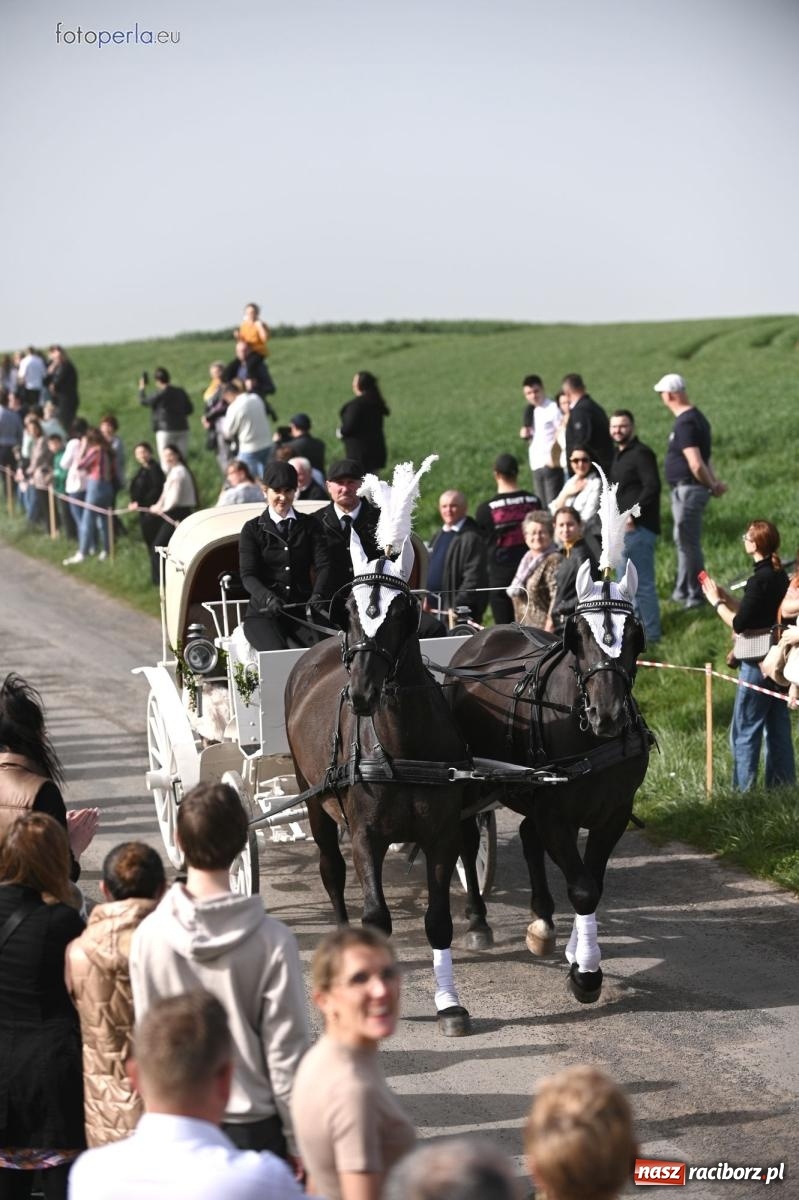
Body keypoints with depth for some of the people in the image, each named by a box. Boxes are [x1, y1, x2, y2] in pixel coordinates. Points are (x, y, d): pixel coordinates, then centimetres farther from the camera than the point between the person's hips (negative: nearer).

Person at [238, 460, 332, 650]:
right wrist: (268, 598, -23)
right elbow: (248, 575, -2)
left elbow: (323, 565, 2)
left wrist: (317, 595, -20)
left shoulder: (309, 525, 13)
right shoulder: (252, 529, 8)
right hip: (263, 613, -2)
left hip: (302, 610, 2)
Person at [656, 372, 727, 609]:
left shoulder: (685, 423, -21)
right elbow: (702, 460, 18)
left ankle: (695, 596, 5)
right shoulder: (695, 416, 12)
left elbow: (696, 465, -26)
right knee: (684, 541, 20)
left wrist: (712, 485, -12)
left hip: (688, 490, -10)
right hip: (683, 489, 10)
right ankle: (682, 592, 31)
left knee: (688, 542, -2)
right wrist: (713, 482, 9)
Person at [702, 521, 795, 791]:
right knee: (778, 728, 14)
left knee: (744, 732, -2)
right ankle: (782, 787, 19)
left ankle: (742, 791, 0)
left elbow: (738, 624, -19)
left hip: (758, 664, -9)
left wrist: (715, 601, -7)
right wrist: (724, 596, 10)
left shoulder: (760, 579, -20)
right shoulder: (779, 575, 8)